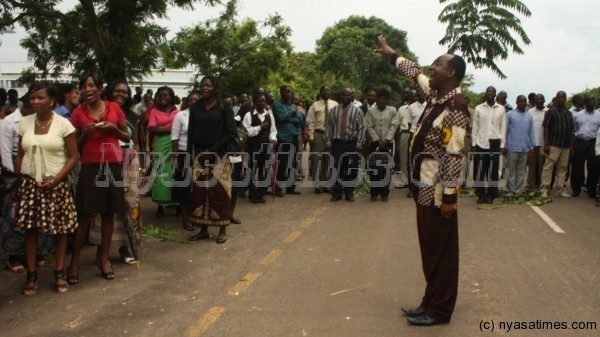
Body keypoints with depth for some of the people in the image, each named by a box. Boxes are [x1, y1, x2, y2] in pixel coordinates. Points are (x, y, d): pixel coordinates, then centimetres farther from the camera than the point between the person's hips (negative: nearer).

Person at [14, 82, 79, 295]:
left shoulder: (63, 124, -6)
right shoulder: (24, 123, 5)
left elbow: (73, 156, -6)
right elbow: (20, 155, 11)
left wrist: (55, 179, -14)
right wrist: (17, 180, 4)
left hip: (56, 184, -3)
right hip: (30, 183, 3)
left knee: (60, 229, 3)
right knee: (30, 229, 4)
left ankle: (60, 273, 15)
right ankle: (31, 275, 14)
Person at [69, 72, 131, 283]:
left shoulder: (114, 108, 4)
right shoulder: (78, 113, 3)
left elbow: (127, 138, 11)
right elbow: (75, 146, 7)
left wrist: (114, 129, -7)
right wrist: (85, 134, -11)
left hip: (113, 165, 1)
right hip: (90, 166, -1)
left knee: (109, 213, 7)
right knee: (84, 214, -2)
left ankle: (103, 258, 20)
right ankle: (75, 262, 7)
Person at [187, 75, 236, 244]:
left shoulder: (224, 108, -1)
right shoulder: (195, 107, 10)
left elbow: (230, 132, -7)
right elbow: (191, 132, 10)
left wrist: (213, 150, -13)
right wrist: (190, 154, 0)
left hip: (218, 156, -3)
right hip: (198, 155, 3)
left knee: (219, 191, -2)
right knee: (199, 191, 3)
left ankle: (222, 230, 7)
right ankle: (203, 229, 13)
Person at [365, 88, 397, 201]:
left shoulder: (392, 110, 1)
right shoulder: (371, 110, 1)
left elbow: (393, 126, -3)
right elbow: (369, 127, -2)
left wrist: (386, 140, -12)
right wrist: (378, 140, -9)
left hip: (388, 143, 0)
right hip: (375, 143, 0)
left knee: (387, 169, 2)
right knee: (374, 168, 2)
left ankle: (385, 193, 10)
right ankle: (374, 193, 10)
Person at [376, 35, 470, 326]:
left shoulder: (455, 107, -18)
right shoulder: (435, 94, 8)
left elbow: (454, 156, -22)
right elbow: (415, 73, 29)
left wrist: (450, 196, -23)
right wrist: (392, 54, 37)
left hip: (438, 191, -9)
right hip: (424, 187, 9)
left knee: (440, 250, 2)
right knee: (429, 249, 15)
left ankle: (440, 310, 13)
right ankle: (431, 302, 26)